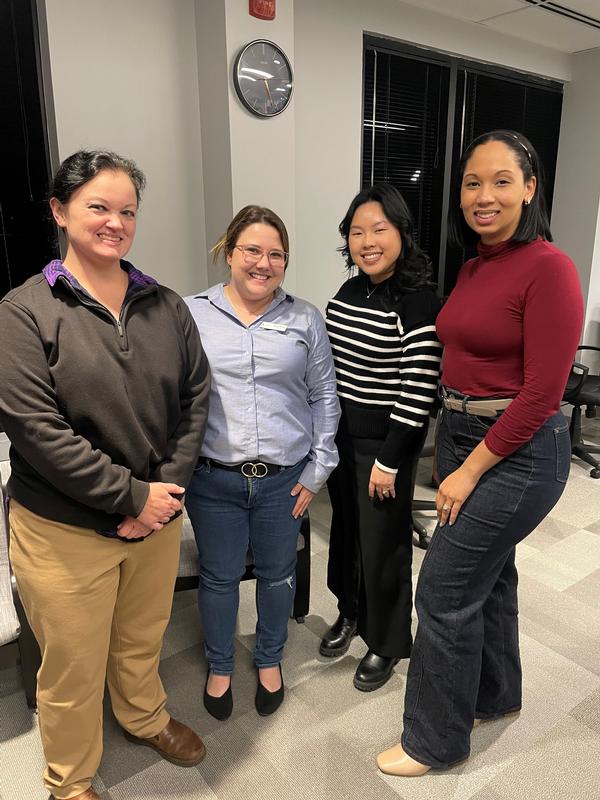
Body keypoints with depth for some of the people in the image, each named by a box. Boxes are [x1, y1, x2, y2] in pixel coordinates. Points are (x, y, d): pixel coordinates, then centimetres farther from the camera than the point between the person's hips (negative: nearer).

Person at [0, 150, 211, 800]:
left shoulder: (165, 305, 2)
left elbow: (195, 397, 3)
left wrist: (167, 487, -8)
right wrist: (132, 495, -17)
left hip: (156, 517, 4)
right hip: (63, 530, -3)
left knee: (142, 643, 24)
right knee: (74, 668, 15)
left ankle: (146, 719, 55)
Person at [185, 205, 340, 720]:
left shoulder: (305, 320, 2)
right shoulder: (192, 315, -1)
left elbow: (324, 397, 4)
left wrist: (318, 470, 1)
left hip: (285, 479, 1)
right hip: (213, 479, 0)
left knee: (277, 574, 18)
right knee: (220, 577, 15)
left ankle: (270, 660, 44)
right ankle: (220, 667, 42)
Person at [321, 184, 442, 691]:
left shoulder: (418, 303, -17)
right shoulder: (347, 293, 5)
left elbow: (418, 392, -19)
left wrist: (389, 461, -17)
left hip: (386, 443, -7)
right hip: (341, 435, 7)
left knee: (383, 543, 8)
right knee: (345, 527, 20)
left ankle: (386, 643, 32)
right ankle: (351, 612, 46)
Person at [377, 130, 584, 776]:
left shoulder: (548, 268, -17)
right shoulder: (472, 267, 8)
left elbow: (541, 392, -19)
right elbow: (462, 361, 10)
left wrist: (469, 472, -15)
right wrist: (451, 452, 7)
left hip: (518, 451, -8)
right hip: (460, 435, 8)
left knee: (444, 591, 0)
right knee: (487, 572, 22)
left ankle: (435, 740, 24)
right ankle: (495, 692, 46)